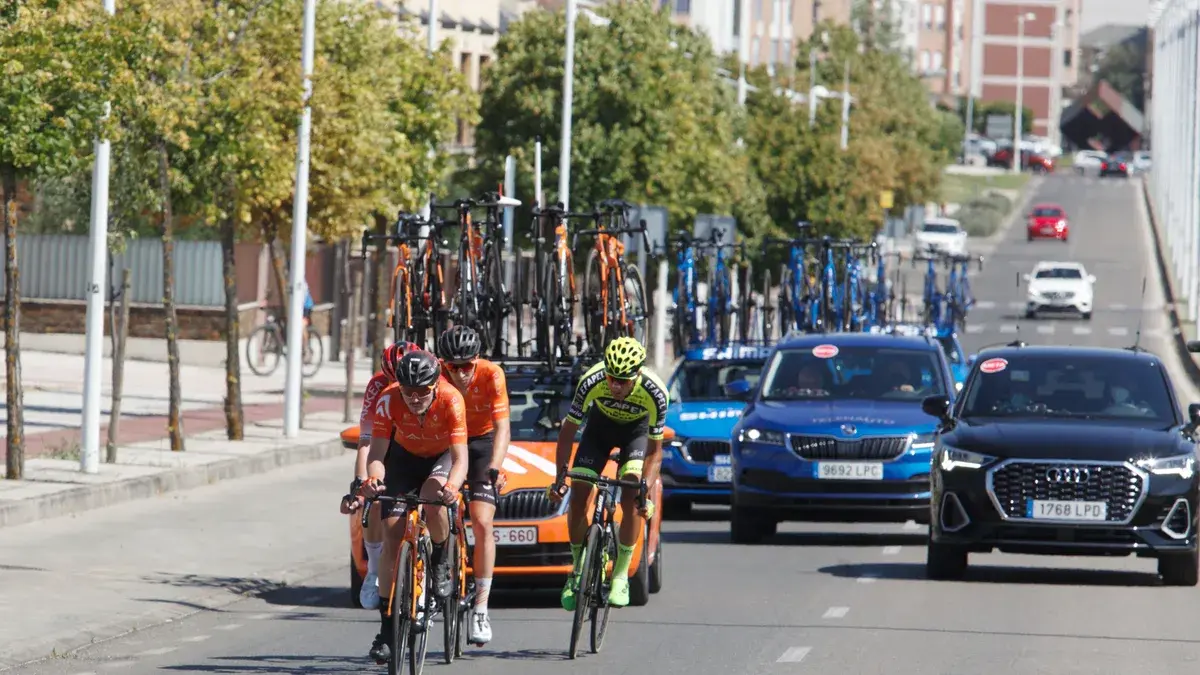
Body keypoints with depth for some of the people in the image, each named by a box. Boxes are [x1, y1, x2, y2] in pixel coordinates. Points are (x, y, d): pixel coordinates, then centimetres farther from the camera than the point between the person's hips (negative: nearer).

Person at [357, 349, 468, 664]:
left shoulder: (451, 400, -34)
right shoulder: (389, 400, -30)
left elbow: (460, 458, -39)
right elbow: (377, 452, -31)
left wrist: (452, 487, -59)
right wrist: (373, 479, -53)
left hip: (442, 456, -2)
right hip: (404, 456, 2)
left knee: (433, 498, -35)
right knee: (392, 535, -9)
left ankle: (442, 562, -5)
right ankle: (387, 628, -3)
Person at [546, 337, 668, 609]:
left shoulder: (654, 393, -35)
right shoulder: (591, 381, -34)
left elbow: (654, 449, -22)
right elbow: (568, 430, -22)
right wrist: (560, 477, -28)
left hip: (637, 429, -1)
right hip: (600, 425, 1)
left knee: (630, 500, -21)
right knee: (578, 499, -10)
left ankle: (621, 576, -11)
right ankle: (578, 570, 9)